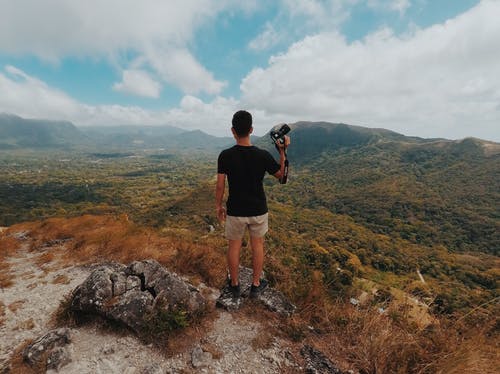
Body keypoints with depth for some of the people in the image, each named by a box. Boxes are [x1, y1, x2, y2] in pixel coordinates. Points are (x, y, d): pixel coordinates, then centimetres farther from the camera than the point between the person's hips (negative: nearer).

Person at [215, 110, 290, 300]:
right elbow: (281, 174, 1)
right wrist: (283, 151, 4)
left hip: (235, 211, 0)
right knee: (257, 245, 20)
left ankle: (234, 285, 36)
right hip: (258, 211, 1)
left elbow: (220, 185, -9)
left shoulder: (225, 155, -14)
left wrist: (218, 206, 6)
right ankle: (256, 284, 35)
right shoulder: (263, 155, -13)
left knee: (234, 247, 18)